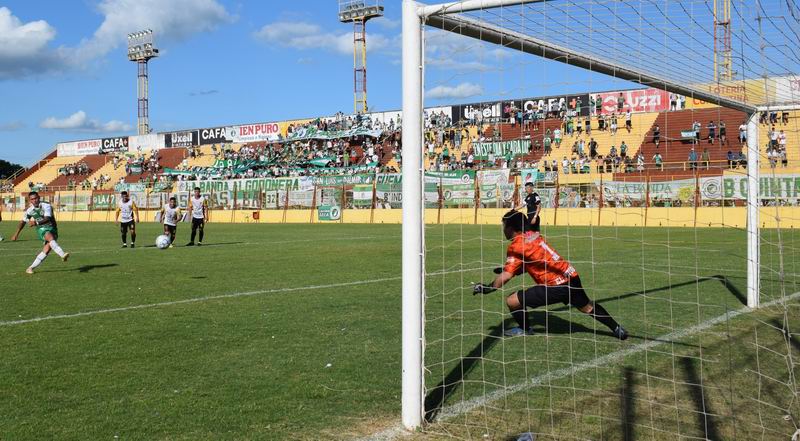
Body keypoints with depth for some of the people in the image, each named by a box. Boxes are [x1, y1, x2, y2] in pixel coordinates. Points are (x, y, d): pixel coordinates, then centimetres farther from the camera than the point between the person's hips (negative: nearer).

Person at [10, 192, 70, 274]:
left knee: (47, 249, -13)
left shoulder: (46, 206, -13)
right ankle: (62, 255, -51)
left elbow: (47, 219, -27)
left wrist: (36, 223, -43)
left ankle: (31, 268, -1)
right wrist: (16, 234, 18)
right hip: (42, 229, 1)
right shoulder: (30, 210, 0)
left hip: (52, 228, -1)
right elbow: (23, 221, 17)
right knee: (50, 238, -33)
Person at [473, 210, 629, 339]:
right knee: (588, 307, 30)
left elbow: (506, 276, -16)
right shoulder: (534, 235, 12)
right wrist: (507, 268, 13)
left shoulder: (516, 245, -11)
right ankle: (617, 328, 38)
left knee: (512, 301, -1)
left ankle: (525, 329, 22)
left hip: (556, 285, -8)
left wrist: (487, 288, -4)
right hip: (571, 275, 8)